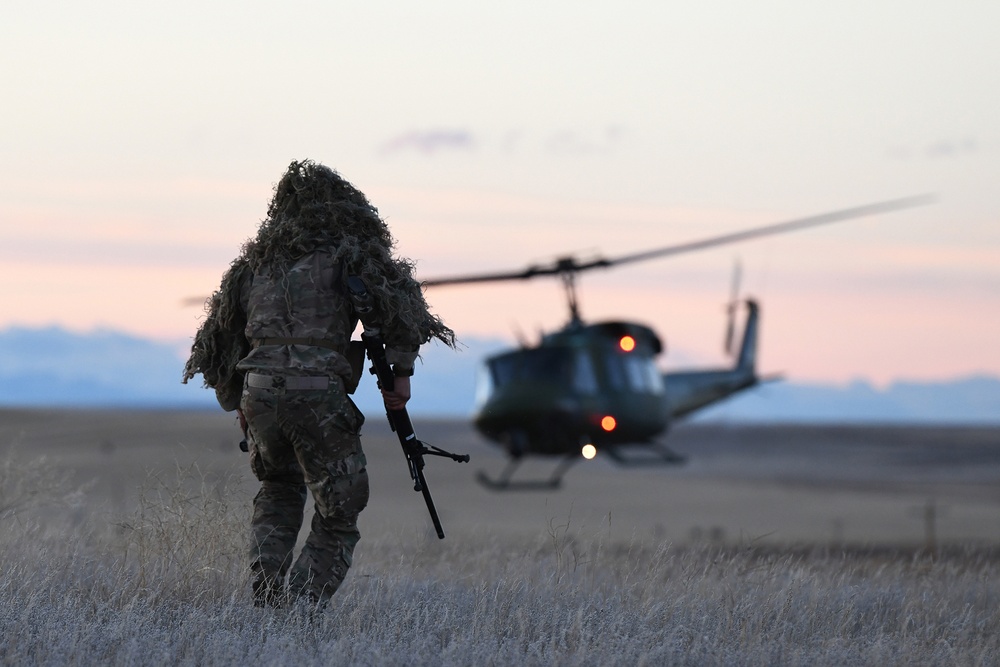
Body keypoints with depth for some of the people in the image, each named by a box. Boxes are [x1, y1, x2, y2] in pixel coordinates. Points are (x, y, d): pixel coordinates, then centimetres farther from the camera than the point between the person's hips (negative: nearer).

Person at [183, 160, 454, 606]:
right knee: (337, 518, 9)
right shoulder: (349, 249, 9)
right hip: (318, 392, -5)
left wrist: (235, 403, 34)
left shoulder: (257, 258, 22)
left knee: (279, 493, 29)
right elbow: (396, 297, -6)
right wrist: (400, 371, -2)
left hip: (258, 389, 5)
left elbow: (221, 329, 27)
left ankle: (265, 600, 15)